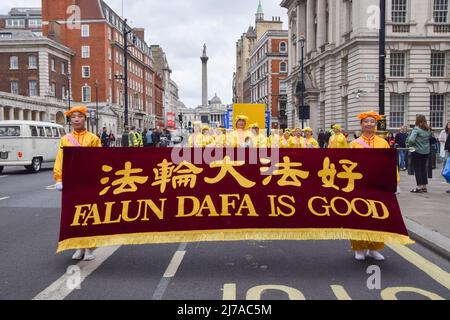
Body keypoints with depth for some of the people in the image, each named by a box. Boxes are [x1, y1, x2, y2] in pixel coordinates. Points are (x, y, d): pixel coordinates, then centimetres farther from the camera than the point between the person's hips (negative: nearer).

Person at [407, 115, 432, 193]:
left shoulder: (416, 129, -13)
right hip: (426, 151, 6)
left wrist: (409, 145, -4)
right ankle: (424, 186, 17)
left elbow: (411, 140, -22)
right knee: (423, 168, 13)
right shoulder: (428, 130, 7)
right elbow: (430, 138, 11)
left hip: (417, 151, -6)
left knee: (417, 169, 0)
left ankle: (419, 187, 1)